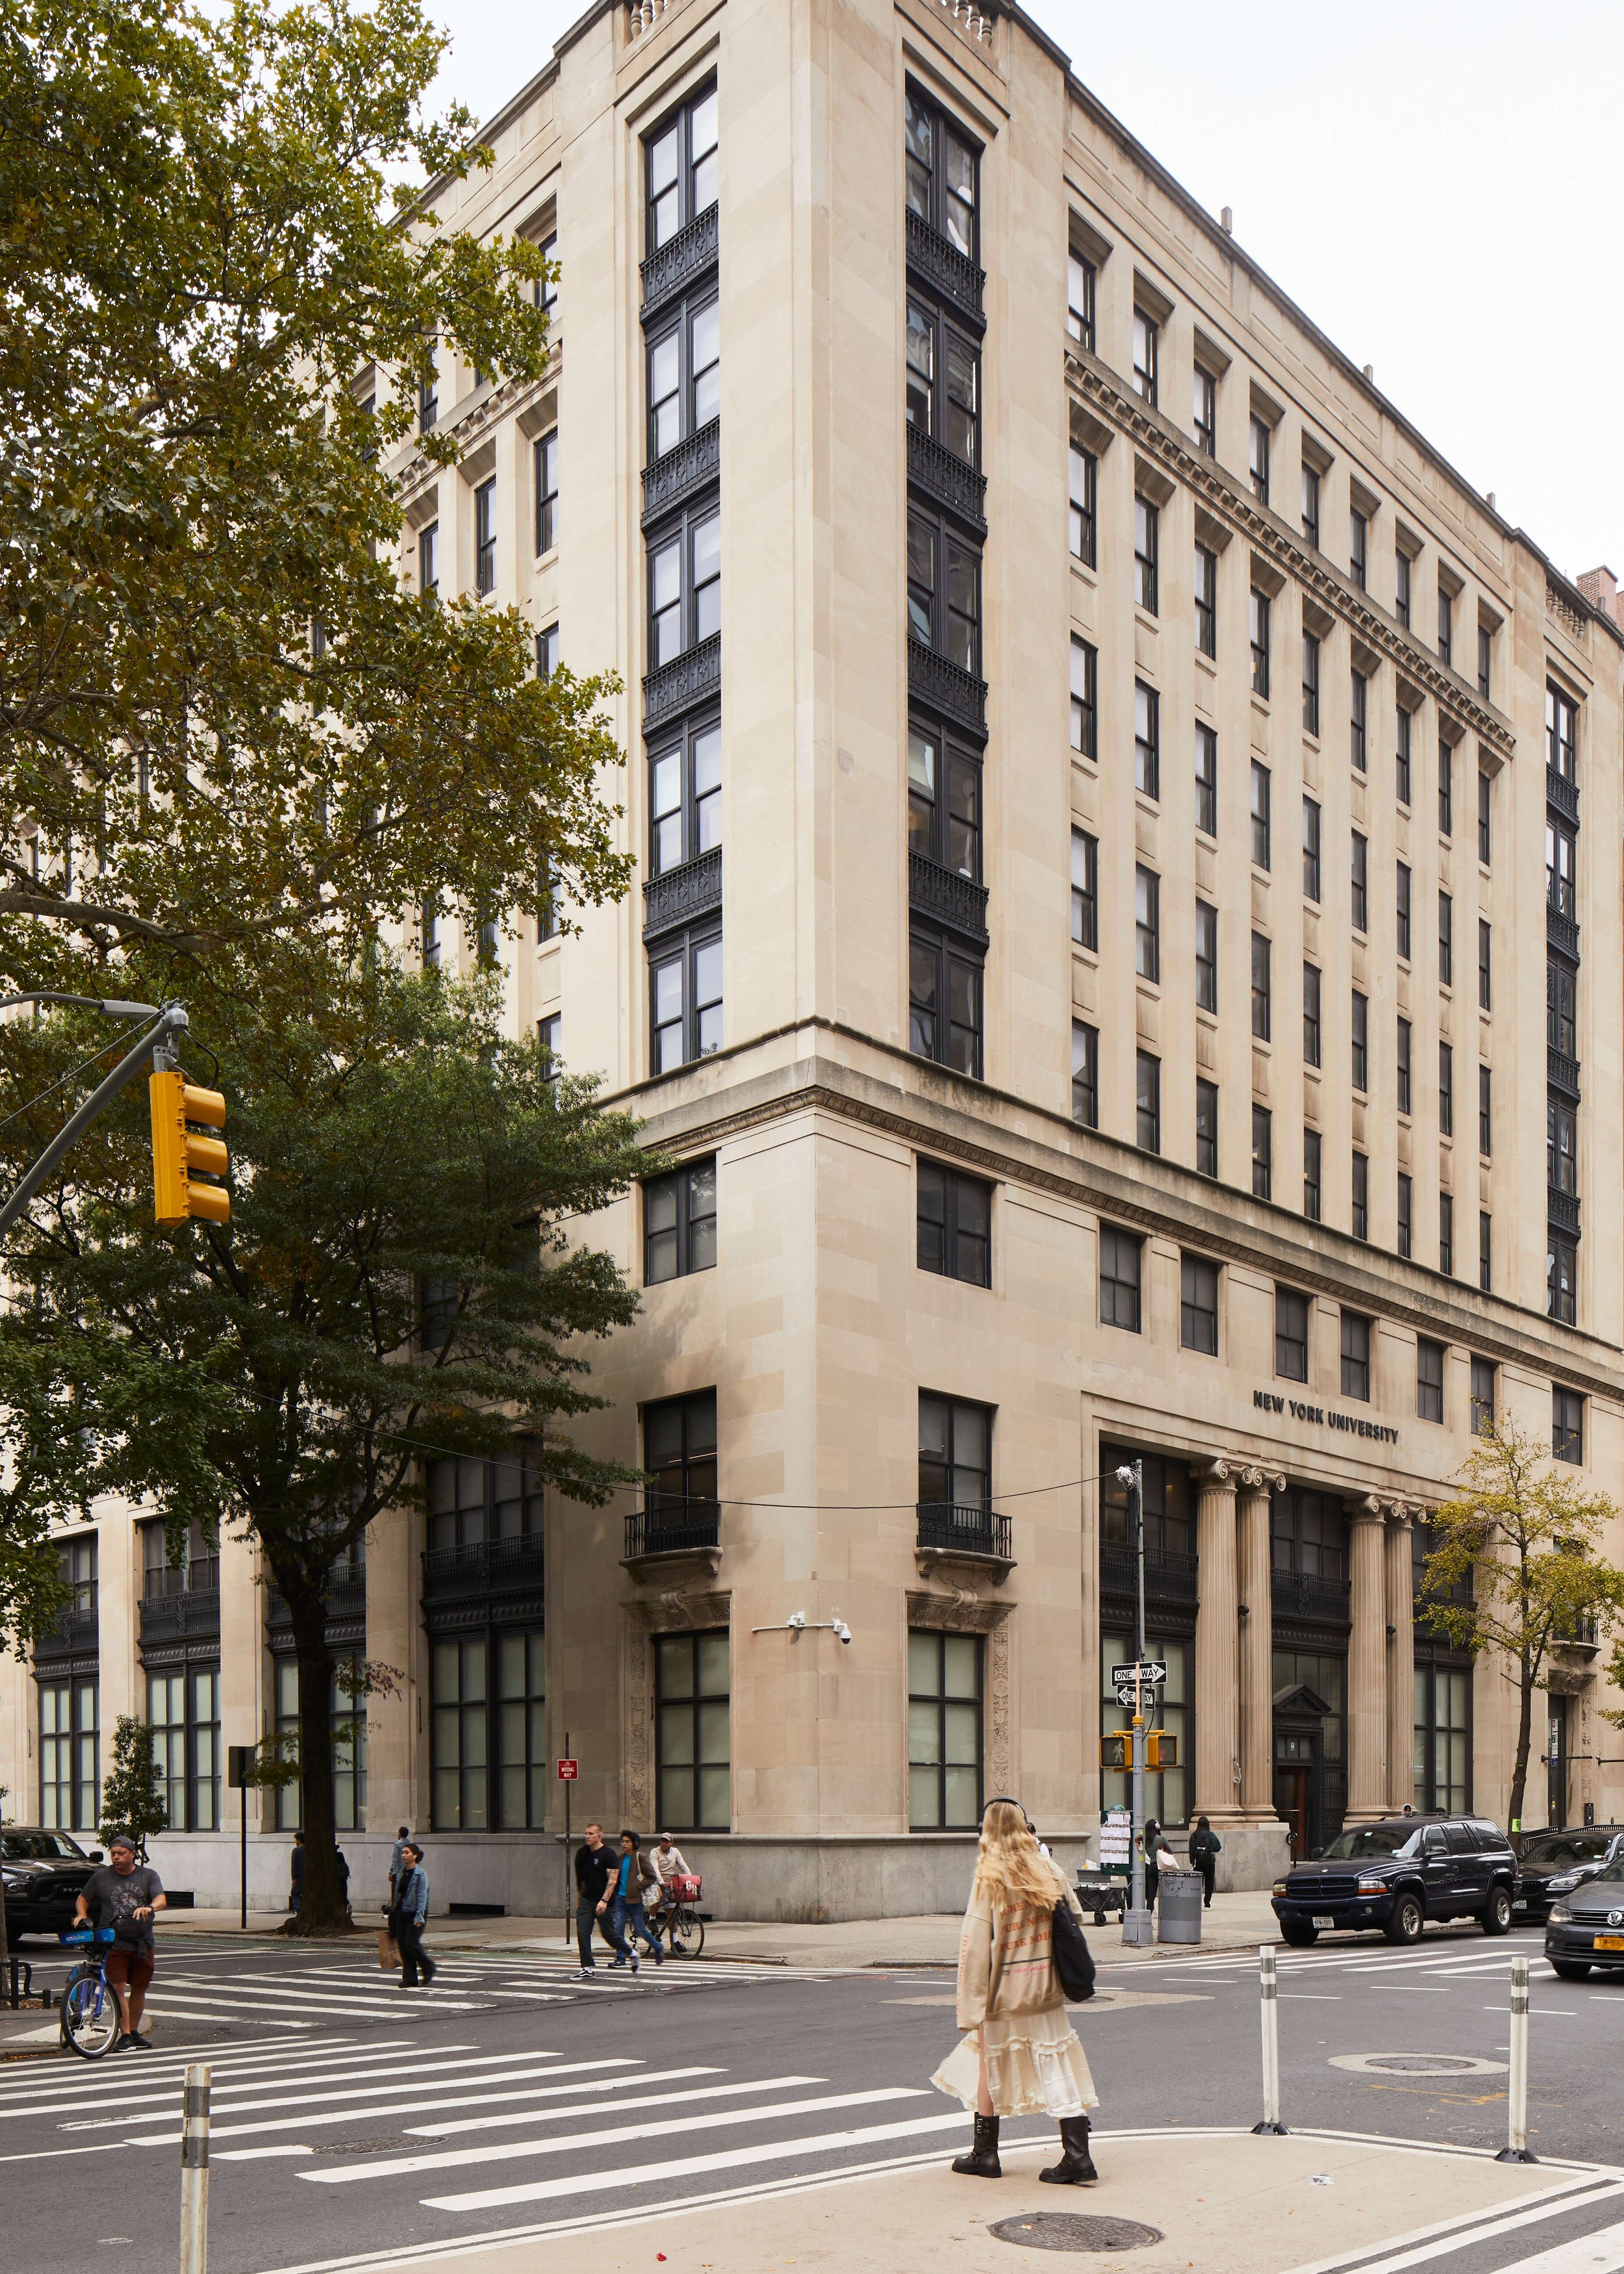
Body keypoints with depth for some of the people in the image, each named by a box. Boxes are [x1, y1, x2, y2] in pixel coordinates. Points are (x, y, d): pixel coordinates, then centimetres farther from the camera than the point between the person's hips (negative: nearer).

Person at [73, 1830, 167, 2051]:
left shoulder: (148, 1875, 5)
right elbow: (83, 1899, 15)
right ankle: (125, 2036, -6)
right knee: (118, 1989, -10)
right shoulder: (101, 1877, 7)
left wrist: (149, 1908, -28)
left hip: (143, 1942, 2)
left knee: (139, 1988, 10)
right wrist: (82, 1915, -5)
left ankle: (135, 2033, 23)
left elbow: (162, 1900, -7)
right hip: (113, 1942, -1)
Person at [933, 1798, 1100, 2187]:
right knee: (1056, 2067, 7)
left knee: (989, 2066, 12)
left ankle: (985, 2155, 23)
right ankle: (1077, 2156, 1)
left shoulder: (988, 1880, -12)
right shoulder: (1051, 1873, -2)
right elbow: (1074, 1920, 7)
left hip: (1004, 1994, -3)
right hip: (1047, 1992, 3)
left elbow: (975, 1948, -13)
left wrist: (970, 2011, -10)